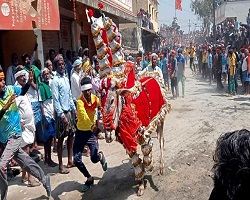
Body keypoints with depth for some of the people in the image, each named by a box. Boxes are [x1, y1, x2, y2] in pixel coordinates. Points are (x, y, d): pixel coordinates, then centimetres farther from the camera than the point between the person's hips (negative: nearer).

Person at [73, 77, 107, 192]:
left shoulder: (96, 99, -6)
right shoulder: (80, 101, -19)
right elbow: (83, 114, -35)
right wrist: (92, 125, -48)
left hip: (92, 132, 1)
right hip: (80, 132, 0)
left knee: (94, 158, -13)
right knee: (76, 160, -1)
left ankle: (101, 156, 26)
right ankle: (89, 178, 24)